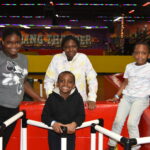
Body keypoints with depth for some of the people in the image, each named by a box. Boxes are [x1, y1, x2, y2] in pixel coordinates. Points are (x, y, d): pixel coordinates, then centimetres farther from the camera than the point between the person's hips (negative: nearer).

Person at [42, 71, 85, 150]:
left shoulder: (77, 97, -7)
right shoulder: (52, 97, -8)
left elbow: (81, 115, -6)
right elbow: (45, 116, -7)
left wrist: (74, 123, -26)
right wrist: (53, 123, -27)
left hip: (70, 132, 0)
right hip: (54, 133, 0)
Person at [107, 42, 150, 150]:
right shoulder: (129, 66, 11)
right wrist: (116, 96, 14)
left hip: (141, 98, -4)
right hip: (127, 97, 4)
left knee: (132, 123, -19)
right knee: (118, 121, -8)